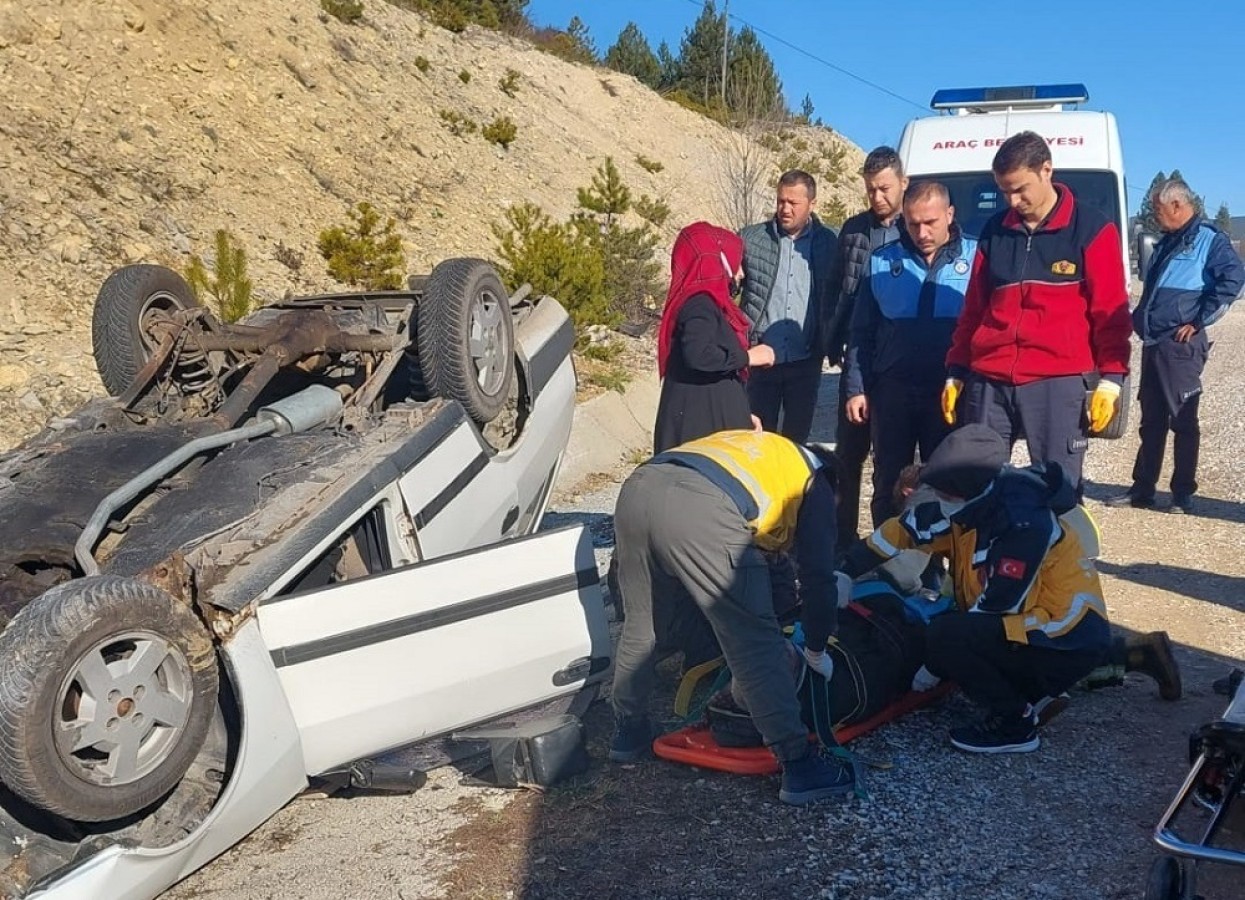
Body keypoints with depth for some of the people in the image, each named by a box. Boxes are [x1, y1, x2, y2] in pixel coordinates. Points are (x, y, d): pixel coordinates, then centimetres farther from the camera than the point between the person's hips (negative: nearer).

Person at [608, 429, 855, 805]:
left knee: (640, 623, 25)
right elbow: (818, 575, 22)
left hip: (638, 488, 7)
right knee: (757, 644, 6)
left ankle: (628, 732, 40)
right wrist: (817, 650, 34)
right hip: (702, 510, -6)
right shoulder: (813, 482, 26)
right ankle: (800, 766, 11)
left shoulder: (750, 443, 42)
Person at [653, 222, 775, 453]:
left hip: (712, 420, 10)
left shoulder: (709, 303, 17)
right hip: (701, 425, -10)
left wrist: (744, 415, 22)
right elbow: (698, 354, -33)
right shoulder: (699, 306, -14)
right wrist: (747, 357, -19)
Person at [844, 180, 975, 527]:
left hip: (950, 391, -1)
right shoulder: (881, 261, 6)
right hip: (892, 388, 2)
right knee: (889, 482, 10)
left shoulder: (974, 257, 0)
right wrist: (856, 388, 3)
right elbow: (862, 331, 8)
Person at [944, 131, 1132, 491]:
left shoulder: (1092, 229, 2)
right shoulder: (993, 232, 13)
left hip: (1057, 382, -3)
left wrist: (1111, 379, -7)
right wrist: (956, 373, 14)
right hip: (987, 382, 4)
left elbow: (1110, 312, 0)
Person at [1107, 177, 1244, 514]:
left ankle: (1183, 495, 6)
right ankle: (1142, 489, 18)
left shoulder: (1208, 238, -8)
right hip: (1153, 343, 8)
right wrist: (1140, 316, 14)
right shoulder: (1167, 243, 18)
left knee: (1183, 421, -1)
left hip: (1181, 345, -8)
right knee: (1151, 420, 12)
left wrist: (1199, 321, -17)